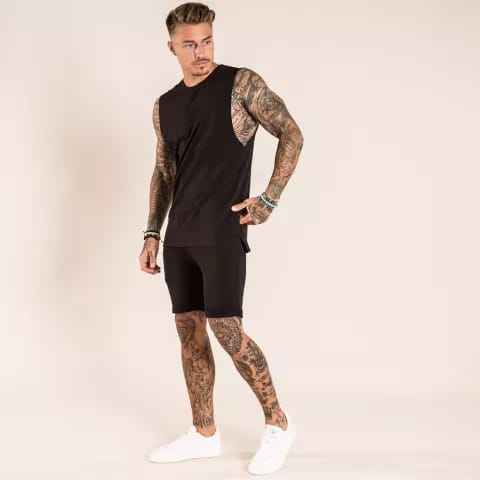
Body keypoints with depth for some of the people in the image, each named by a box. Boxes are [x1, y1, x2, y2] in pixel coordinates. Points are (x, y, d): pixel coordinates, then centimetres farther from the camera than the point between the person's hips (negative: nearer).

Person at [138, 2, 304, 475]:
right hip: (180, 235, 7)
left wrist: (269, 199, -9)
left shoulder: (242, 83, -4)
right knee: (189, 330, 7)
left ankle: (278, 423, 3)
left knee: (226, 329, -12)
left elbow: (292, 135, -3)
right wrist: (152, 233, 9)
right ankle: (204, 433, 17)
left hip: (223, 229, -6)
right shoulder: (165, 106, 13)